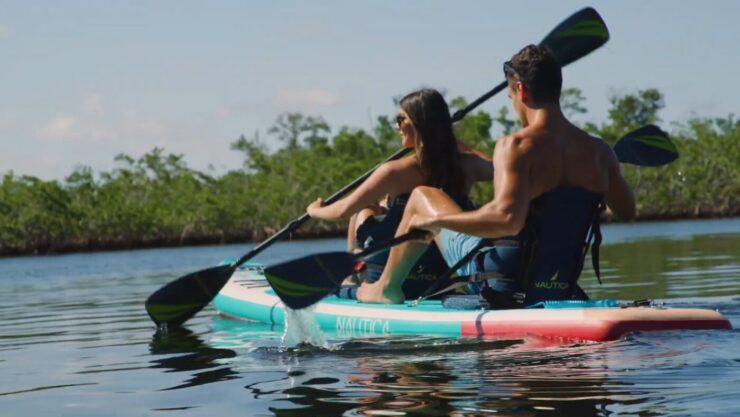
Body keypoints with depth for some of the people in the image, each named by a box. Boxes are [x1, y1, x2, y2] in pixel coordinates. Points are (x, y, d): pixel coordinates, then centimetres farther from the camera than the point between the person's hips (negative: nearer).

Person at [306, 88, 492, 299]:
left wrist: (314, 210, 13)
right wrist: (453, 141, 22)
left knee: (365, 211, 22)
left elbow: (344, 210, -8)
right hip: (442, 284, 4)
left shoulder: (395, 172, -18)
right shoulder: (466, 167, -9)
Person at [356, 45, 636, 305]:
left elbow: (507, 218, -34)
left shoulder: (516, 146, -21)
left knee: (422, 197, 15)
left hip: (504, 285, -5)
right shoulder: (598, 152, -3)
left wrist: (435, 221, -22)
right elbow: (628, 211, 11)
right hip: (559, 293, 6)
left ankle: (386, 288, 33)